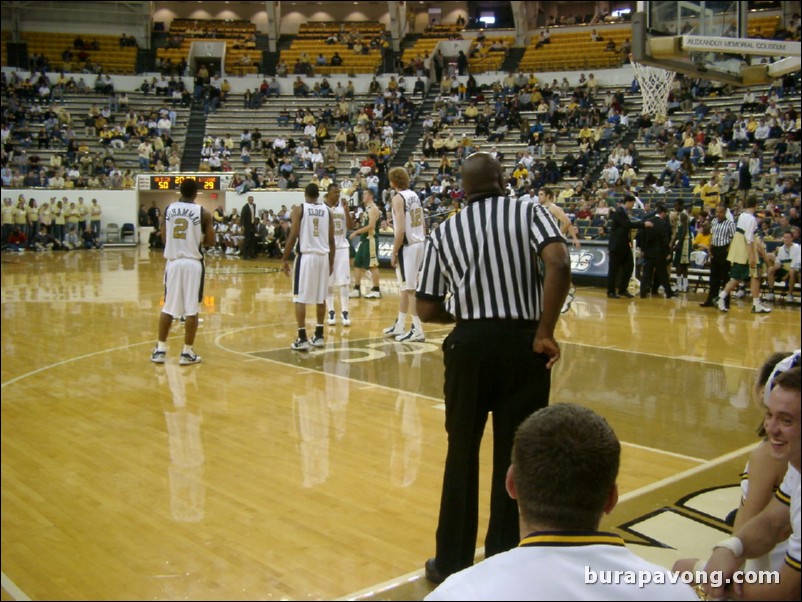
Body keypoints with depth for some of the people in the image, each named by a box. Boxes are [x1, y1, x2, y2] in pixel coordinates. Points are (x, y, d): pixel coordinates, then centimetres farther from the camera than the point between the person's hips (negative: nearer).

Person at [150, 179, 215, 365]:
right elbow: (211, 242, -3)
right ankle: (187, 352, 6)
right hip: (193, 263, -3)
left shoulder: (168, 209, 4)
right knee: (191, 309, 3)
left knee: (168, 307, 12)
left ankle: (160, 350, 15)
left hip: (173, 262, 3)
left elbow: (164, 239, 9)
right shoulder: (203, 213, -5)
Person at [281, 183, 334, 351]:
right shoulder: (326, 211, 9)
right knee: (321, 298, 13)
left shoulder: (299, 209, -2)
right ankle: (319, 336, 18)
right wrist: (331, 262, 17)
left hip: (306, 256, -4)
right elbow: (331, 239, 9)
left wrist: (284, 259, -2)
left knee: (300, 298, 0)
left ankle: (302, 339, -5)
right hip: (323, 256, 4)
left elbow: (293, 236, -9)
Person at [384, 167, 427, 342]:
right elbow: (423, 223, 15)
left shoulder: (398, 197, -13)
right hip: (419, 244, 9)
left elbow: (401, 230, -20)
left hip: (407, 246, -9)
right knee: (405, 287, 17)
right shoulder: (414, 195, 12)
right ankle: (399, 326, 27)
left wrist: (394, 253, -14)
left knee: (410, 289, -3)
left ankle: (418, 330, 0)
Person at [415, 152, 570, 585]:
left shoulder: (444, 231, 8)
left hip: (469, 344, 2)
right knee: (514, 455, 10)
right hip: (522, 343, -1)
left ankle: (452, 562, 25)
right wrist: (545, 331, -10)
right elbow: (559, 266, -16)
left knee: (461, 455, 14)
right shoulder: (529, 212, 2)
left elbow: (428, 309, 7)